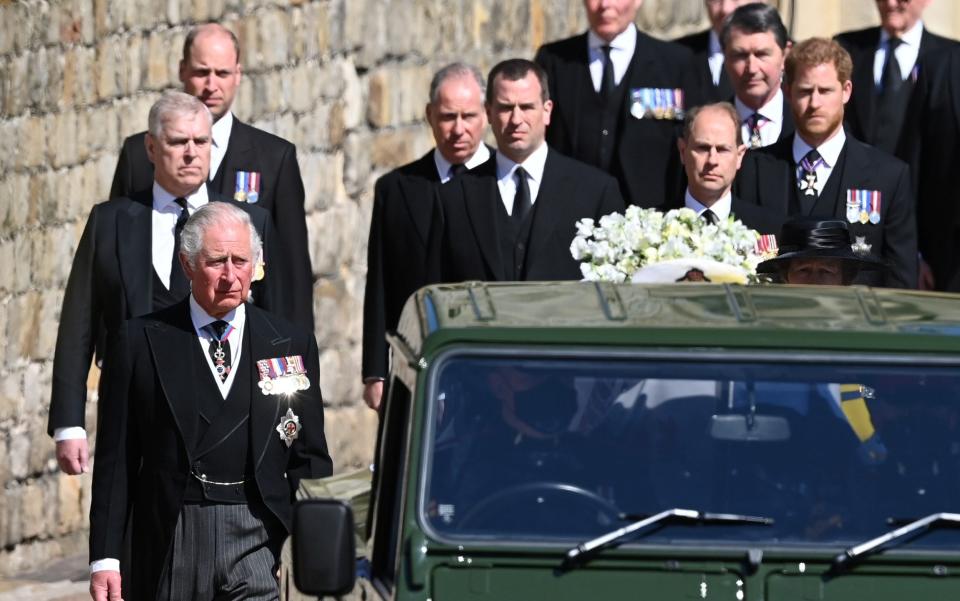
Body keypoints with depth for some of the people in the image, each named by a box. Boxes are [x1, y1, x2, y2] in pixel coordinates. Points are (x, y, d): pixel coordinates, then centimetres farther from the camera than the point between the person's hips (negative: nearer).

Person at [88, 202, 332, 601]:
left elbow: (310, 460, 11)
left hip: (259, 538, 0)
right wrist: (105, 558, -1)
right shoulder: (141, 341, 5)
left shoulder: (292, 344, 9)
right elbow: (116, 460, 4)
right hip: (171, 537, 0)